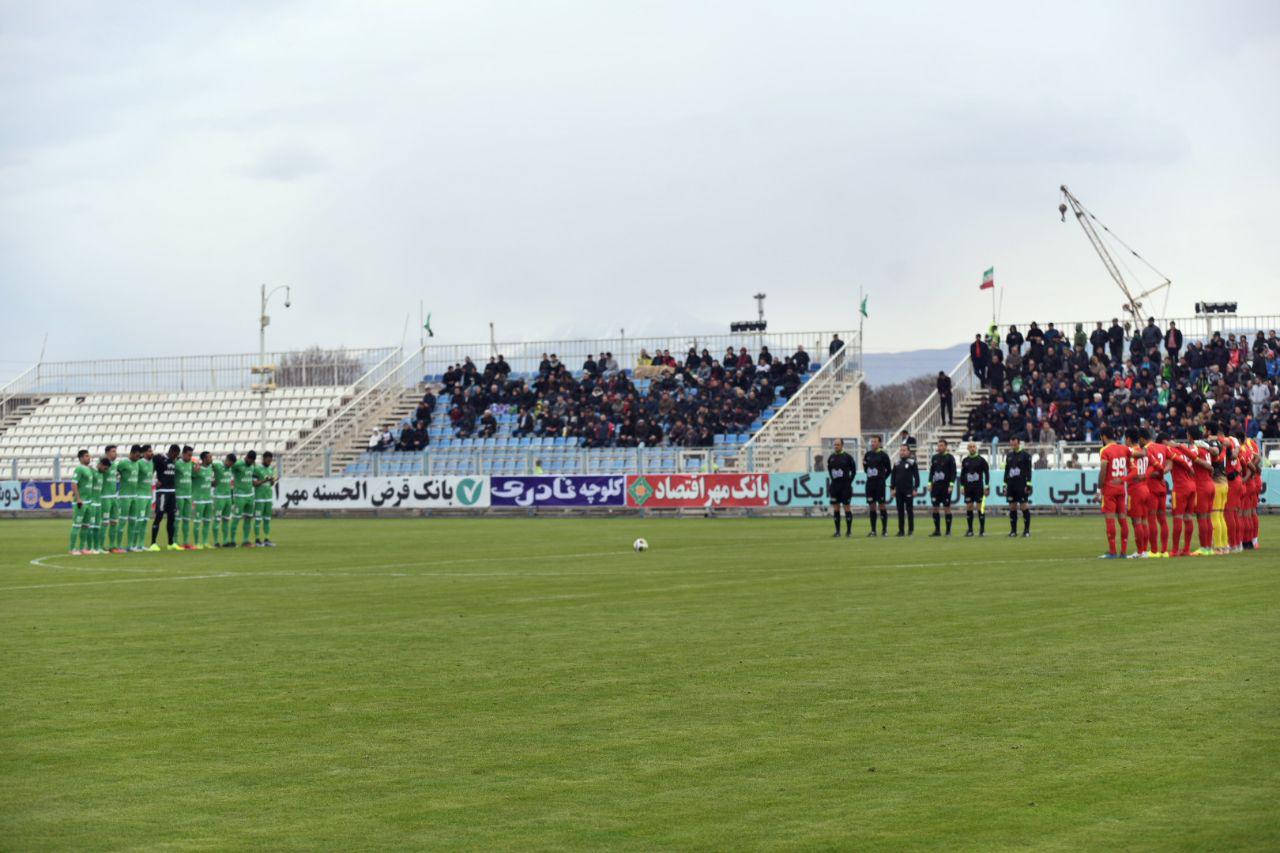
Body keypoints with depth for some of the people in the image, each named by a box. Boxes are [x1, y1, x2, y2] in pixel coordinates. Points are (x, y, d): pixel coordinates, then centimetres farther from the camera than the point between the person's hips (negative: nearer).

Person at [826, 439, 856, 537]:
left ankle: (849, 530, 4)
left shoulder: (847, 457, -5)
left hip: (845, 486, -4)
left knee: (846, 507, -2)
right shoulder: (831, 458, 7)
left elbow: (854, 470, 3)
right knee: (836, 508, 5)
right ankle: (837, 531, 10)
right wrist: (832, 480, 11)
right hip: (834, 486, 4)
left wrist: (849, 481, 0)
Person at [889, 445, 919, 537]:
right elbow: (893, 476, 14)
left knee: (909, 510, 0)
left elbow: (916, 476, -3)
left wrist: (915, 488, -8)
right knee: (900, 511, 5)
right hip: (898, 491, 4)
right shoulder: (897, 463, 11)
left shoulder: (912, 462, -2)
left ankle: (911, 530, 6)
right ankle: (901, 530, 9)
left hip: (908, 490, -4)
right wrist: (892, 488, 7)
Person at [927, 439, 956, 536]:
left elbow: (953, 472, -7)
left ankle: (948, 531, 2)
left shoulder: (950, 458, -3)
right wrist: (930, 484, 7)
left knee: (947, 508, -3)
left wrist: (951, 485, -14)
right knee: (935, 508, 3)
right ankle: (937, 530, 9)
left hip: (945, 487, -5)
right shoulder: (934, 457, 12)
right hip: (936, 486, 5)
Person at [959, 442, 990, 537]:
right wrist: (962, 486, 7)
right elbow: (962, 474, 15)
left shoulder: (981, 460, -1)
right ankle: (970, 530, 9)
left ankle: (982, 530, 0)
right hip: (968, 488, 4)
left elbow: (987, 473, -1)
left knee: (980, 507, -5)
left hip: (979, 487, -4)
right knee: (969, 508, 3)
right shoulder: (965, 461, 10)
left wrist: (987, 487, -6)